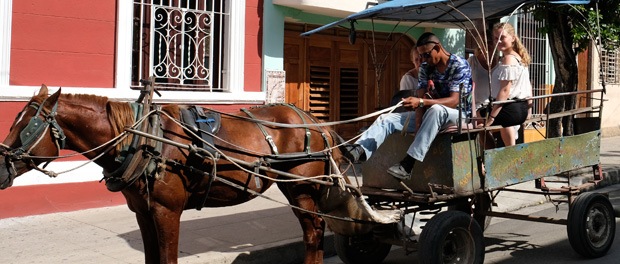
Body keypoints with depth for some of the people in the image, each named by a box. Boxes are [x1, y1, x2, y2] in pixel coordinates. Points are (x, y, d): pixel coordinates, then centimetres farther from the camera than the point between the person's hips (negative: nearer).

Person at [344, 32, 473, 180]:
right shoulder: (425, 68, 5)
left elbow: (454, 101, -26)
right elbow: (421, 98, -5)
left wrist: (421, 102, -39)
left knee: (436, 109, -42)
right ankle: (359, 151, -36)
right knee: (386, 119, -9)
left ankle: (407, 164, -48)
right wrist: (417, 124, -23)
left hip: (458, 114, -6)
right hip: (432, 115, 6)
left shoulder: (460, 66, -14)